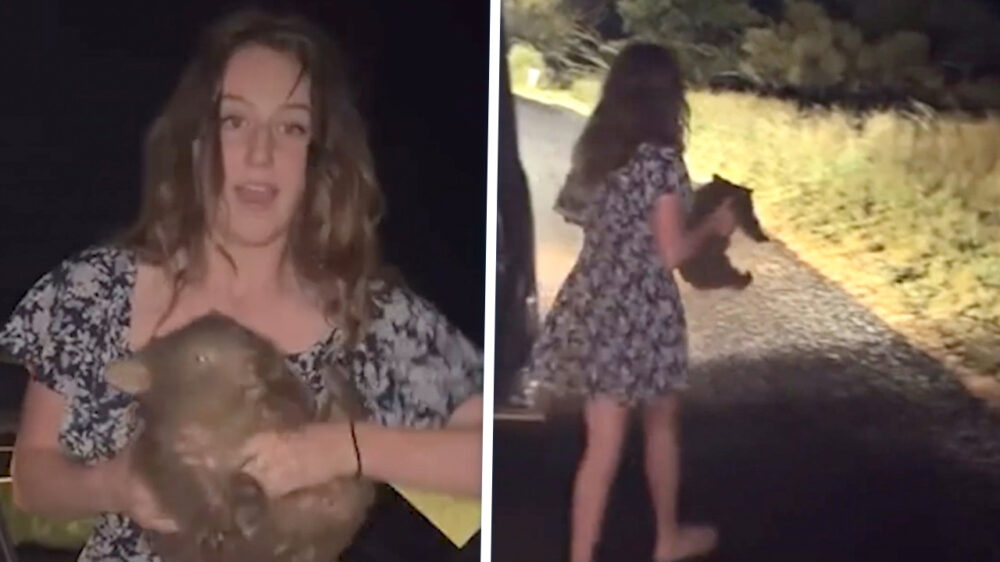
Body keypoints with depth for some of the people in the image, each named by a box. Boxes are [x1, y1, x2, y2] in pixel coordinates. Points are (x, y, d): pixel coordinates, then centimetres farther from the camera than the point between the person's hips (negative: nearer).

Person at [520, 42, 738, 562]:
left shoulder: (592, 150, 6)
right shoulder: (661, 159, -14)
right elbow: (672, 252, -14)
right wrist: (714, 225, 4)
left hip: (592, 304, 5)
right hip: (638, 311, -5)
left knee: (603, 442, 8)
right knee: (661, 425, 18)